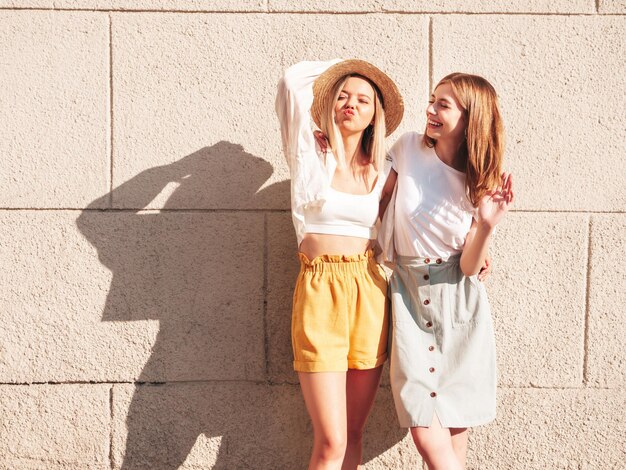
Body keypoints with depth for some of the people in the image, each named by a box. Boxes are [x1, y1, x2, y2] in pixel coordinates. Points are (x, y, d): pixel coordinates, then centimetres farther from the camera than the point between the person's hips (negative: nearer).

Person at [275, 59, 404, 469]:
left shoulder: (380, 173, 11)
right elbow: (293, 80, -9)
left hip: (369, 295, 4)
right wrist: (339, 67, 9)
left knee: (353, 434, 8)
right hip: (320, 292, -3)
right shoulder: (310, 156, 1)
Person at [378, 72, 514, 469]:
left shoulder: (482, 183, -4)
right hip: (409, 293, 0)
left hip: (459, 303, 0)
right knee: (426, 433, -10)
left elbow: (469, 267, -8)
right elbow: (380, 202, 10)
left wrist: (486, 225, -26)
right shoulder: (409, 148, -2)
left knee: (455, 428, 3)